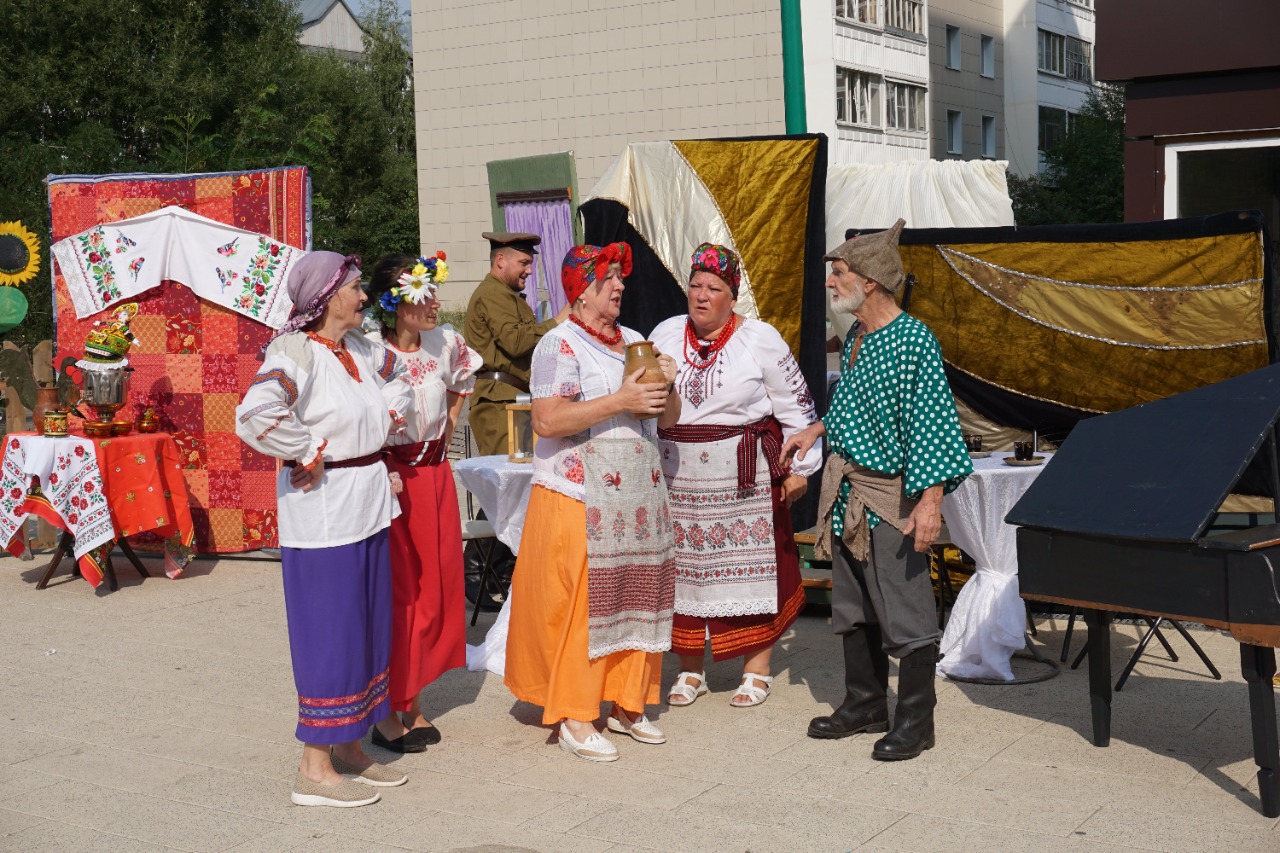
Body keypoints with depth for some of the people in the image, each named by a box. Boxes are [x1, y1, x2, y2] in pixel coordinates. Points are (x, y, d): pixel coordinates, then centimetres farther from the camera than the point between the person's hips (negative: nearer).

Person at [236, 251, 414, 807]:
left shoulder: (361, 349, 10)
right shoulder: (296, 352, -16)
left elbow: (395, 385, 31)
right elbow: (255, 417, -32)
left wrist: (385, 420, 13)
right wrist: (309, 456, -20)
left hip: (367, 505, 9)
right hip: (322, 513, -9)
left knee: (367, 629, 15)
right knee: (329, 634, -3)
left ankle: (349, 749, 28)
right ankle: (315, 770, 6)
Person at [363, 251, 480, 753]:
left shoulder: (445, 343, 1)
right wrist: (380, 473, -16)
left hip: (434, 475, 6)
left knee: (435, 589, 11)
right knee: (394, 594, 1)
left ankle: (413, 701, 26)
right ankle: (386, 712, 14)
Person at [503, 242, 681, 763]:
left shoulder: (635, 342, 16)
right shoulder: (560, 345, -6)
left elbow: (669, 419, 19)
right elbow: (547, 421, -19)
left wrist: (665, 388, -4)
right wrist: (621, 400, -20)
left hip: (638, 498, 7)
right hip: (579, 499, -7)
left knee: (636, 597, 9)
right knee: (580, 604, -5)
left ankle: (626, 705, 21)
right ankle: (574, 718, 4)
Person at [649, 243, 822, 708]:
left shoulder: (760, 339, -4)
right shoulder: (665, 334, 7)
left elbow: (794, 405, -1)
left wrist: (800, 467, -2)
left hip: (743, 474, -3)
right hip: (678, 474, 3)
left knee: (751, 566, 1)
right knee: (683, 568, 7)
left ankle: (757, 670, 13)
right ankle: (690, 670, 20)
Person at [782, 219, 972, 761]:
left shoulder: (914, 340, -17)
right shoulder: (855, 337, 9)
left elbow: (931, 425, -20)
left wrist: (930, 501, -24)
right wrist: (817, 429, 17)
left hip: (890, 497, -9)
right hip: (845, 490, 9)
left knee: (904, 613, 0)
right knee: (853, 609, 17)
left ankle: (915, 722, 12)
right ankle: (865, 706, 31)